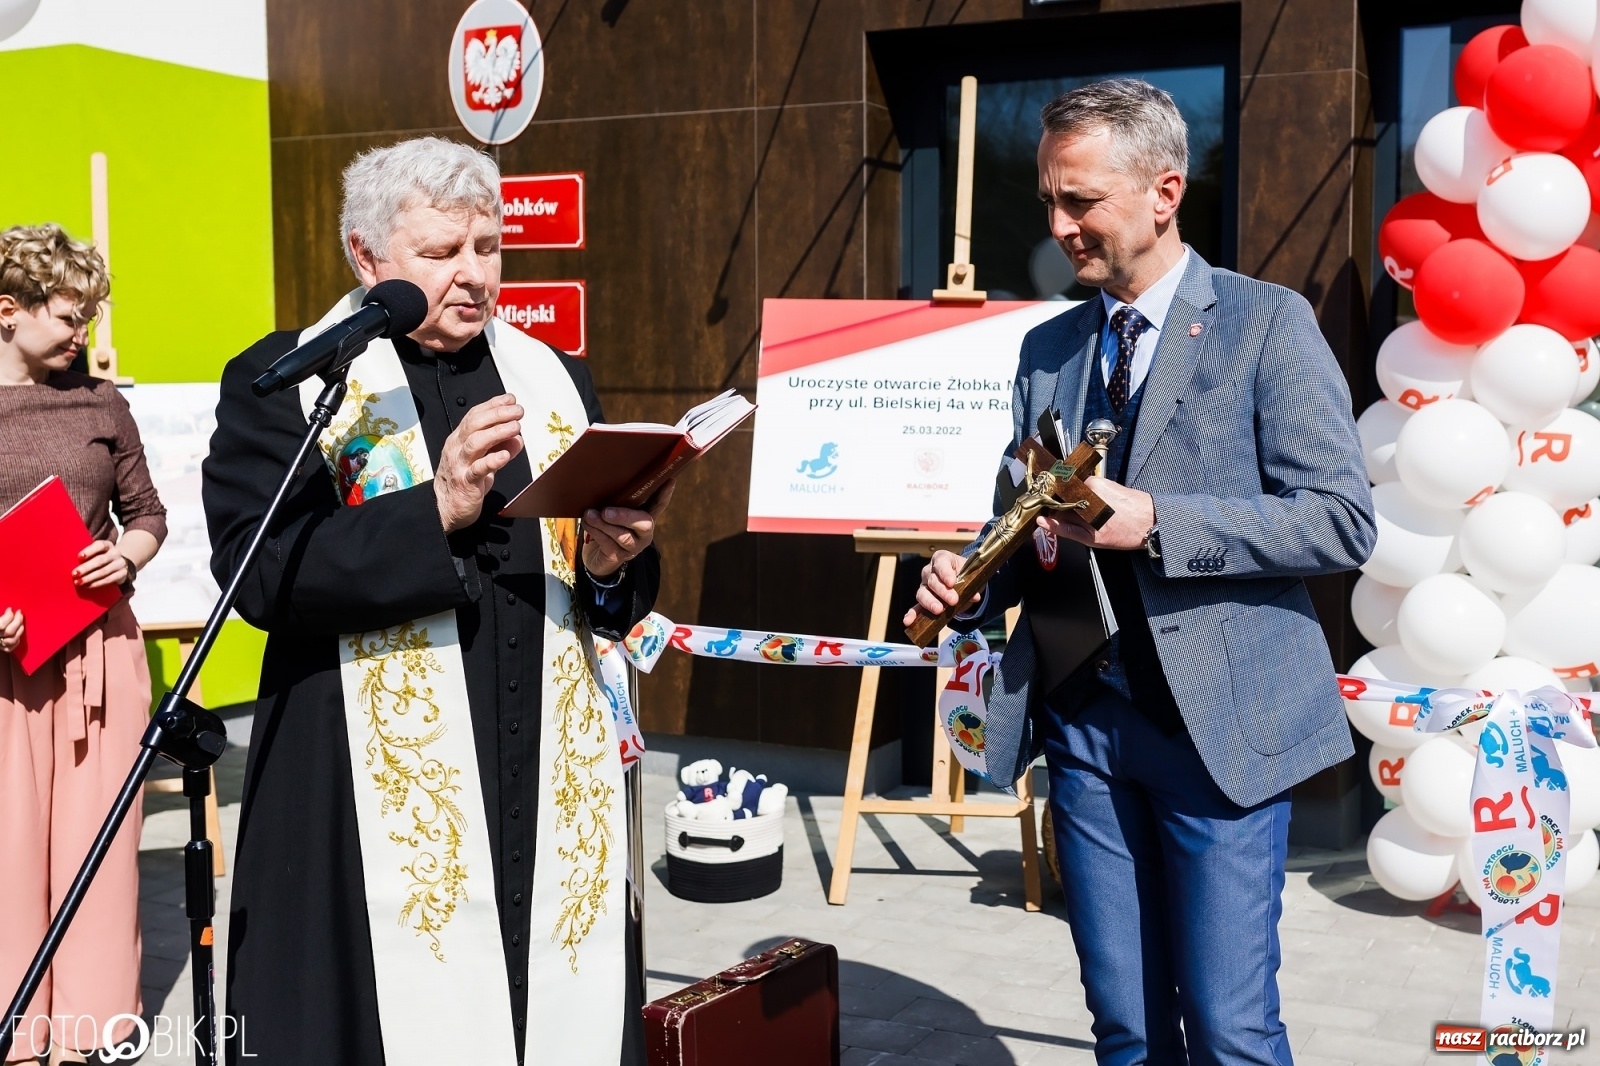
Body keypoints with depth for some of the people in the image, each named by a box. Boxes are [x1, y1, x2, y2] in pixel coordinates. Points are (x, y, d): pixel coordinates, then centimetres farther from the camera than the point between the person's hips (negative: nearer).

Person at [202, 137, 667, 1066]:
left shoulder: (556, 382, 15)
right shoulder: (280, 384, 1)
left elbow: (613, 604, 17)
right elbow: (259, 573, -12)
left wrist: (611, 562, -6)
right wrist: (434, 510, -20)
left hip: (554, 798, 4)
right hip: (380, 806, -4)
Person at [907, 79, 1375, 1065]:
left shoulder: (1267, 324, -4)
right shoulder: (1046, 349, 13)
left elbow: (1343, 520, -11)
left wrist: (1157, 524, -20)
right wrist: (973, 579, -2)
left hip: (1216, 724, -5)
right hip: (1084, 724, 5)